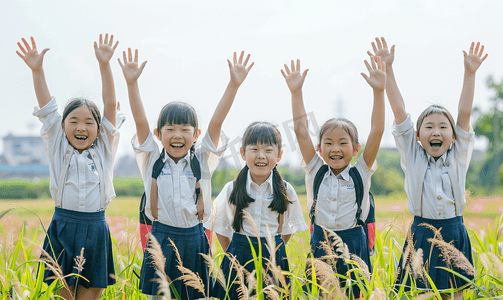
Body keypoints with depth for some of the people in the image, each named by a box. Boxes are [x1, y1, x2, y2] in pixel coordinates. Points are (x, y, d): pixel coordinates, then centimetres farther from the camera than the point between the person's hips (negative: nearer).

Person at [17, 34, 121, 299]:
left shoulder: (104, 150, 6)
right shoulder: (58, 148, 6)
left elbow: (110, 105, -2)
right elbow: (46, 107, -2)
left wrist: (104, 65, -10)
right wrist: (37, 70, -13)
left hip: (95, 229, 1)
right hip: (63, 226, 0)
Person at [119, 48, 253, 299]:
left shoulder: (202, 161, 4)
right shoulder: (153, 160, 3)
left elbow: (216, 121, -5)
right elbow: (140, 121, -8)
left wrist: (234, 84, -14)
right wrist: (131, 83, -18)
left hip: (194, 240, 1)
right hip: (161, 240, -1)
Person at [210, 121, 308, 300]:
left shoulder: (286, 191, -1)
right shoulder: (232, 190, -2)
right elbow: (220, 228, 8)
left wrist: (275, 250, 8)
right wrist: (231, 255, 5)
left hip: (274, 259, 0)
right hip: (239, 260, 0)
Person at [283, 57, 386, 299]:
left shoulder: (361, 172, -1)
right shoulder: (315, 170, 3)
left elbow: (377, 131, -9)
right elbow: (301, 130, -3)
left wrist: (379, 91, -17)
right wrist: (296, 92, -10)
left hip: (353, 245, -1)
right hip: (320, 244, 1)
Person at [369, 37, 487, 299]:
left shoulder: (458, 156, 5)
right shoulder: (413, 157, 2)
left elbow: (464, 114, -4)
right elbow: (399, 110, -3)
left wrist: (470, 73, -11)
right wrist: (387, 69, -9)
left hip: (454, 236, 1)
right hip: (421, 236, -1)